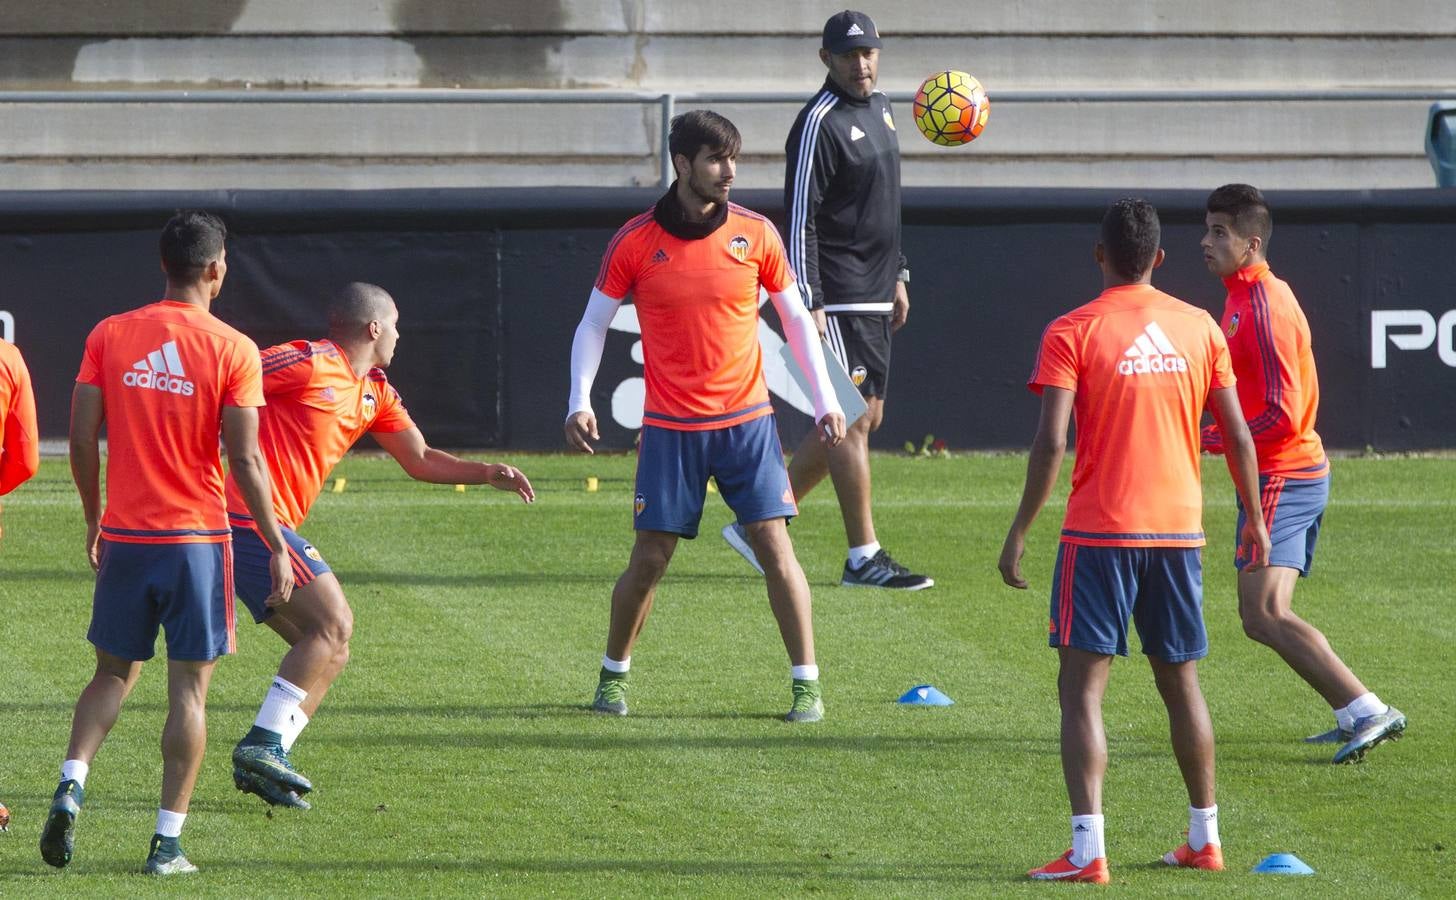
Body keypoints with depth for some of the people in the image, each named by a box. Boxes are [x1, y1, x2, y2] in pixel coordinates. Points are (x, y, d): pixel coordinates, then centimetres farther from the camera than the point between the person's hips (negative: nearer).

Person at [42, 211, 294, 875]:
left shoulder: (109, 336, 2)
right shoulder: (233, 350, -7)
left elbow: (82, 440, 1)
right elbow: (244, 460, -10)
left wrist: (94, 521, 16)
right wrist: (277, 547, -3)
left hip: (124, 536, 3)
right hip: (197, 539, -3)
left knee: (113, 673, 16)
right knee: (189, 689, 3)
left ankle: (70, 787, -7)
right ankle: (167, 842, 1)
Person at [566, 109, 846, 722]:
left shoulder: (754, 233, 0)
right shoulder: (636, 242, -4)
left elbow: (796, 318, 9)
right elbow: (594, 324, 5)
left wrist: (825, 400, 3)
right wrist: (579, 402, -8)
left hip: (747, 421, 1)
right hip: (669, 429, -1)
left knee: (775, 547, -7)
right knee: (650, 557, 1)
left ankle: (806, 684, -1)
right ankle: (613, 676, 22)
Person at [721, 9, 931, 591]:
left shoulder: (878, 107, 14)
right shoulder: (821, 123, -14)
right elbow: (799, 221, -17)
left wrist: (897, 275, 23)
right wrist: (808, 306, -21)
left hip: (874, 297, 10)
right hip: (838, 298, -10)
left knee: (861, 418, 11)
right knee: (854, 419, -8)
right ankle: (863, 558, -5)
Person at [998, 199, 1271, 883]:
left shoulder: (1072, 333, -7)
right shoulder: (1198, 328, 5)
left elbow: (1051, 443, -14)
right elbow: (1238, 435, 8)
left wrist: (1020, 532, -8)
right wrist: (1254, 520, 19)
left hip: (1099, 534, -4)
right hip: (1179, 530, 4)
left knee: (1082, 687, -3)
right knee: (1181, 683, 17)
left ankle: (1087, 850, -14)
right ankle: (1203, 840, 24)